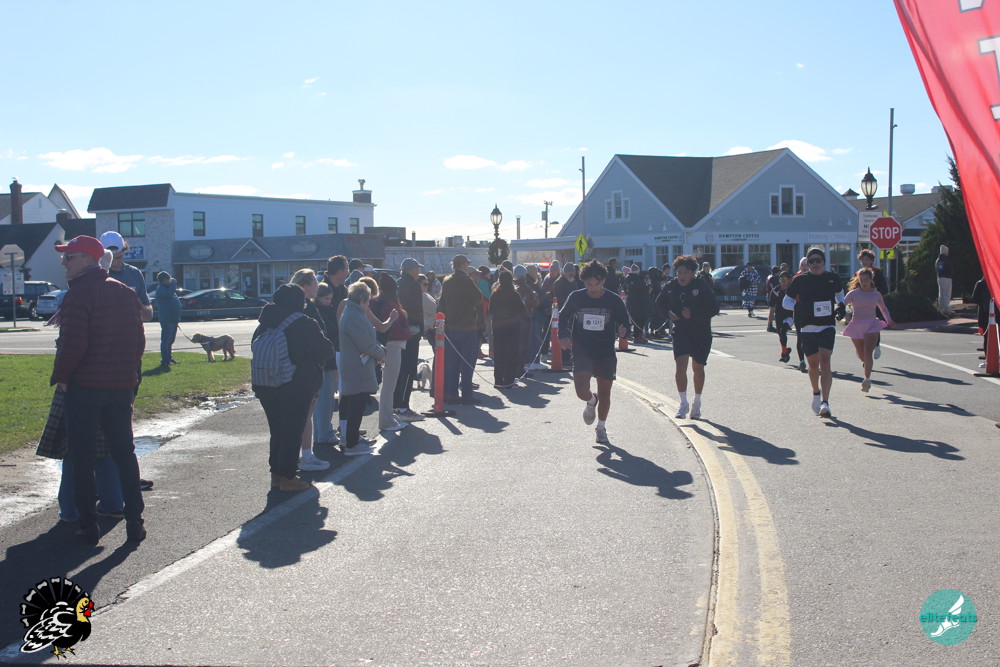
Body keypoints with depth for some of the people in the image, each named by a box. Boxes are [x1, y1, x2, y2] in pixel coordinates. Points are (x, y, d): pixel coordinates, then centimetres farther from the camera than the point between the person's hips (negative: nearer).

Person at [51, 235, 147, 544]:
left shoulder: (78, 294, -13)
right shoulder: (126, 292, 9)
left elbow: (73, 344, -19)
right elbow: (139, 340, 9)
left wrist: (60, 376, -6)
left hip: (83, 388, -6)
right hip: (122, 387, 6)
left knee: (81, 458, 4)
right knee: (124, 454, 11)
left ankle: (88, 527, 6)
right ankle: (134, 524, 10)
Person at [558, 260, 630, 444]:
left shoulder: (614, 300, -6)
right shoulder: (576, 298, -4)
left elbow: (625, 322, 1)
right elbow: (563, 317, 11)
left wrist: (622, 331, -23)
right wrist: (564, 336, -5)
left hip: (606, 354, 1)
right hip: (582, 353, -1)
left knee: (604, 394, 11)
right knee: (582, 391, -18)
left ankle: (601, 428, 34)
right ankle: (591, 401, 20)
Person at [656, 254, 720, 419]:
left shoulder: (702, 287, -13)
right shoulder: (670, 287, -3)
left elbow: (714, 309, -14)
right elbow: (660, 303, 13)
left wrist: (693, 314, -24)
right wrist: (668, 313, -7)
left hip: (701, 333, -1)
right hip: (680, 331, 1)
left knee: (698, 367, 11)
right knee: (680, 365, -15)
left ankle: (697, 403, 29)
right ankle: (683, 403, -3)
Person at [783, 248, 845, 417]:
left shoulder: (832, 278, 6)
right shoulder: (800, 280, 0)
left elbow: (839, 293, 26)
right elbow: (786, 302, 7)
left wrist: (841, 306, 6)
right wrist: (798, 307, -14)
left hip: (828, 326, 0)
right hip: (808, 327, 0)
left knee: (825, 361, -16)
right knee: (813, 364, 10)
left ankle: (825, 402, -21)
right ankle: (816, 393, 38)